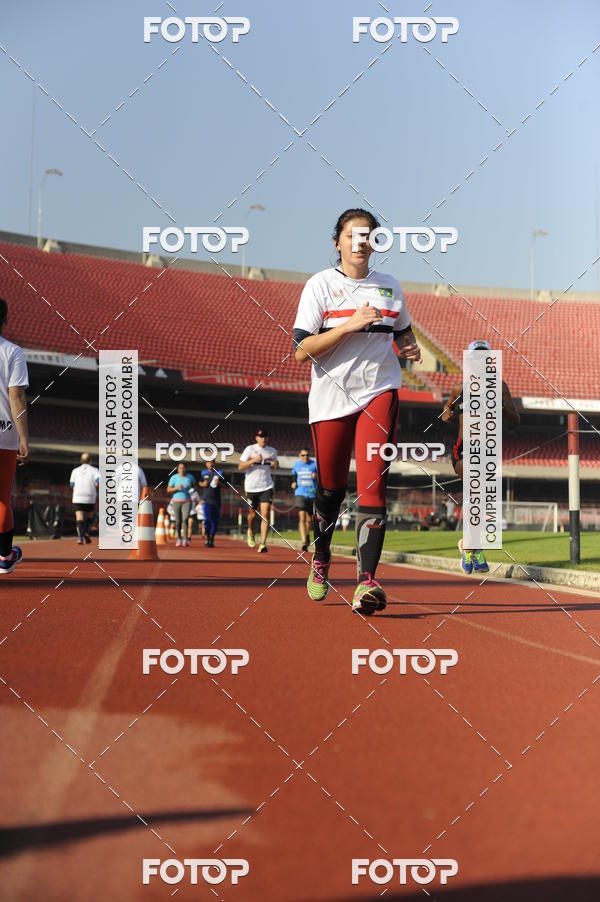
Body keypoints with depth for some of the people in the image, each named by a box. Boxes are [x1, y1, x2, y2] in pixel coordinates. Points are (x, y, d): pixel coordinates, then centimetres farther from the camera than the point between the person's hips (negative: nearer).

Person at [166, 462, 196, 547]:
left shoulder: (190, 477, 2)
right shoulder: (174, 477, -4)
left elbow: (194, 484, 22)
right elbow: (168, 490, -4)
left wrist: (191, 490, 4)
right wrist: (176, 488, -20)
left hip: (187, 502, 0)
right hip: (176, 502, 0)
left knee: (185, 519, -19)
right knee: (178, 521, 3)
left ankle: (185, 539, -22)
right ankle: (179, 539, 20)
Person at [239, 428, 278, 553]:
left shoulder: (272, 451, 6)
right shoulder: (250, 449, -4)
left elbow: (275, 464, 23)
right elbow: (240, 467, -7)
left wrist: (275, 464, -1)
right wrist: (253, 460, -21)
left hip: (266, 487, 1)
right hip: (251, 487, -1)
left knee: (265, 514, -12)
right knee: (252, 513, 11)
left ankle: (263, 544, -15)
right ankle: (251, 532, 44)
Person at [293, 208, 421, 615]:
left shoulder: (390, 287, 11)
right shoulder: (320, 285, 0)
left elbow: (403, 334, 28)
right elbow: (301, 350, -9)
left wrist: (411, 350, 5)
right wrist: (350, 324, -18)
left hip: (379, 392, 1)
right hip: (331, 397, -1)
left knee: (373, 483, -15)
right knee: (330, 487, 9)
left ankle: (367, 581, -20)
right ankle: (321, 559, 36)